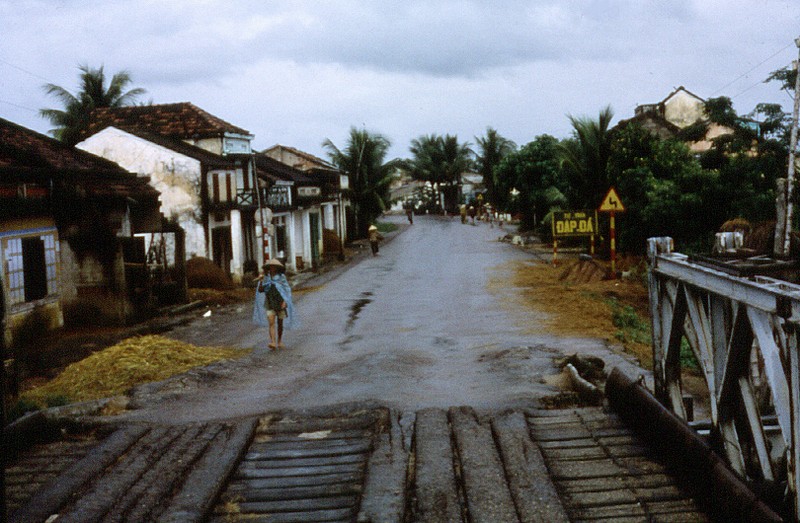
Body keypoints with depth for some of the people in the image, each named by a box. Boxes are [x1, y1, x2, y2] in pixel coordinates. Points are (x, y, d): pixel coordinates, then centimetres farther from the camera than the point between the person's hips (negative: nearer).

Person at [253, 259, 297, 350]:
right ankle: (273, 343, -25)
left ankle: (279, 341, 31)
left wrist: (284, 301, -18)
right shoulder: (266, 278, 3)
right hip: (270, 304, 1)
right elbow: (260, 290, 0)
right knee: (271, 323, -14)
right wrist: (261, 281, -16)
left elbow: (287, 290, -6)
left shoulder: (281, 277, -3)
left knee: (280, 323, 11)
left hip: (280, 303, -1)